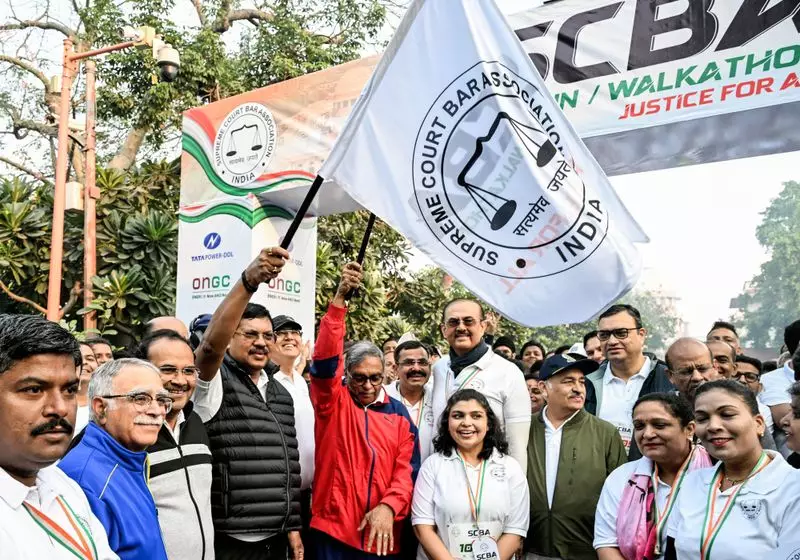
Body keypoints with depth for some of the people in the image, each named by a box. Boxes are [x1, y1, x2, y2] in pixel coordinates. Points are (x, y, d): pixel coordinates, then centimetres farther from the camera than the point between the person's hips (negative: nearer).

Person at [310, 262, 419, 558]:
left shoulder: (398, 412, 6)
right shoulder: (333, 402, 0)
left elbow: (407, 469, 2)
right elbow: (325, 360, -16)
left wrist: (388, 507, -15)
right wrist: (340, 298, -25)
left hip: (384, 534, 2)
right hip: (333, 529, -2)